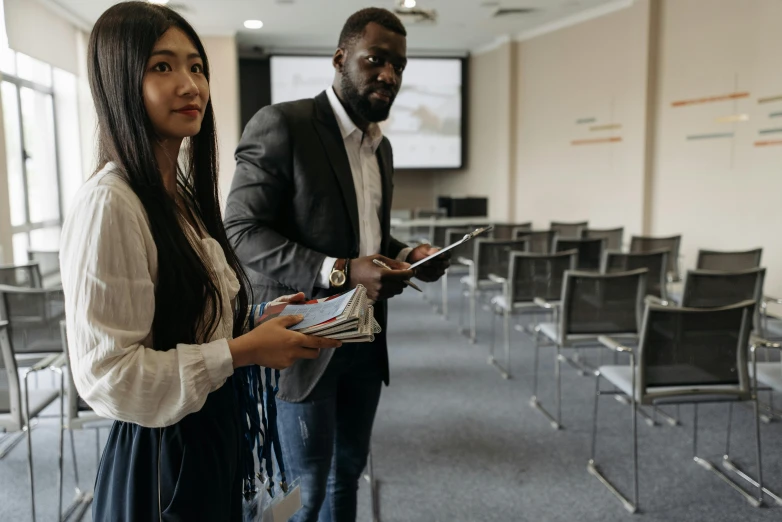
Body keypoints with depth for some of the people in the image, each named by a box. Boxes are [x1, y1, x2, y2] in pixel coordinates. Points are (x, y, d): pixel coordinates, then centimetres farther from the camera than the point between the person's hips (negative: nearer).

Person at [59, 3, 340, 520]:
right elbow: (107, 373, -24)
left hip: (217, 433, 8)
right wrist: (244, 351, -23)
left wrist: (264, 321, -1)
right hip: (160, 453, -8)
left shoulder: (186, 196, 7)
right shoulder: (109, 204, -22)